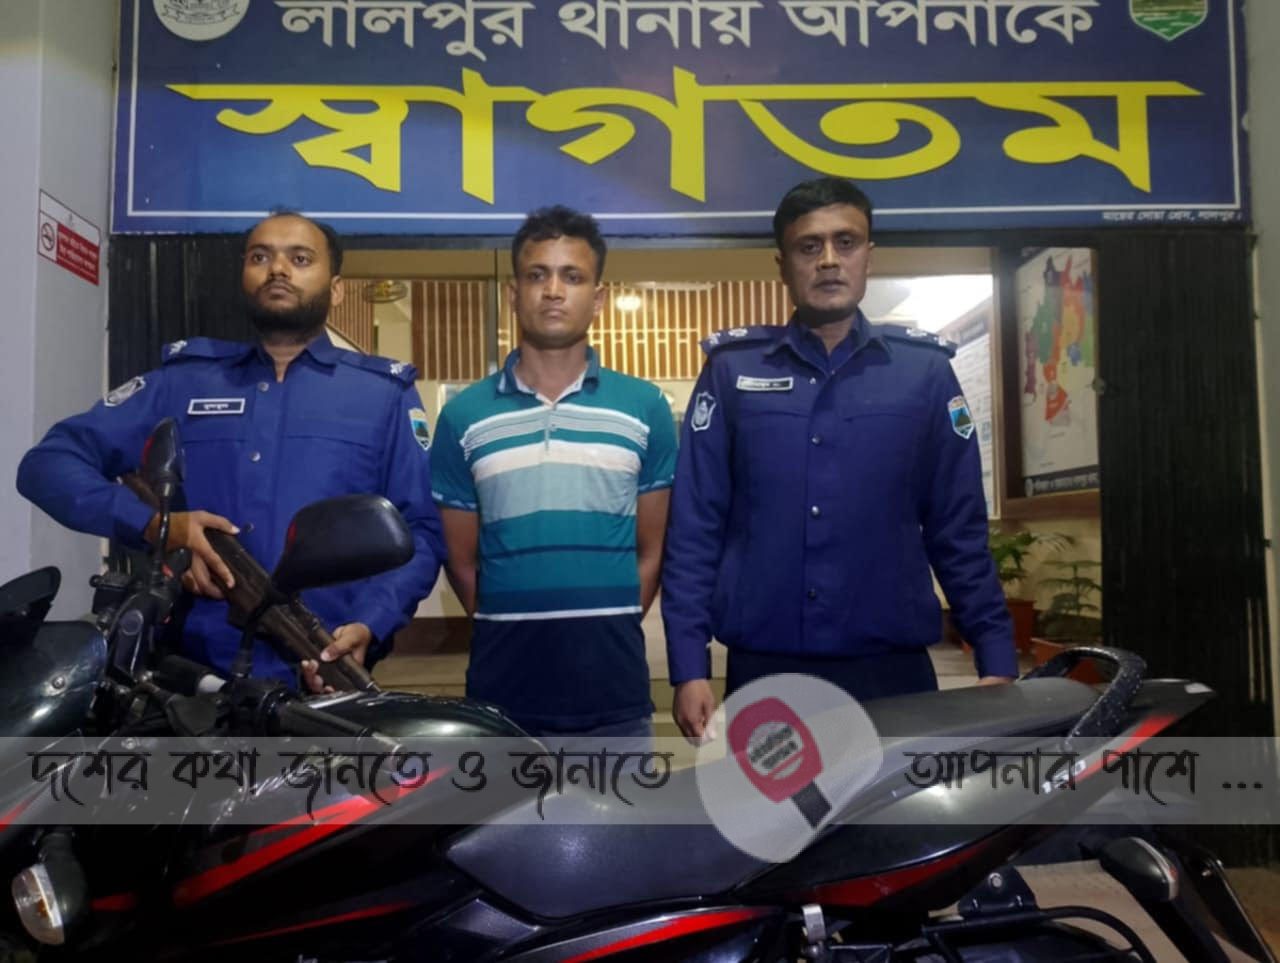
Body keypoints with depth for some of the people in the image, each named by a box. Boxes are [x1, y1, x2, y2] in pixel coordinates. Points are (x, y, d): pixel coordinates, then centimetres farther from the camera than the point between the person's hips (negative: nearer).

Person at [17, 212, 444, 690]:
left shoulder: (385, 393, 6)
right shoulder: (182, 380, 11)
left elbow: (420, 530, 1)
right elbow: (48, 462, 7)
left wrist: (369, 625, -17)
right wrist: (153, 523, -12)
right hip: (186, 675, 2)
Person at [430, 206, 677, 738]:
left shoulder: (646, 408, 3)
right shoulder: (463, 415, 3)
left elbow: (652, 550, 6)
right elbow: (460, 560, 8)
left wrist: (605, 632, 4)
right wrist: (510, 636, 7)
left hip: (613, 693, 0)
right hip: (500, 691, 0)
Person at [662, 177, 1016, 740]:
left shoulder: (925, 370, 4)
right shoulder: (731, 371, 1)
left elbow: (959, 529, 5)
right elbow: (694, 527, -1)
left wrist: (996, 657, -1)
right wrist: (688, 664, -6)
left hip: (894, 668, 1)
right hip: (763, 671, 0)